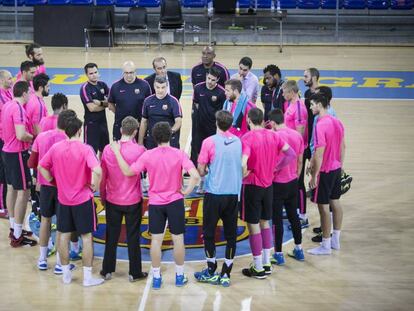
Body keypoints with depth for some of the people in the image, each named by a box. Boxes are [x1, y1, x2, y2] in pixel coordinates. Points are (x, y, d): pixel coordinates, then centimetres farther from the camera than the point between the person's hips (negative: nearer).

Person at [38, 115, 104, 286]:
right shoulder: (85, 149, -17)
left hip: (63, 199, 4)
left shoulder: (55, 148, -3)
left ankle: (66, 274, 24)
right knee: (87, 236, 5)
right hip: (83, 199, -4)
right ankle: (88, 277, 9)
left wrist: (53, 181, 10)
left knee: (64, 235, 14)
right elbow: (97, 171, -28)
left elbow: (41, 167, 4)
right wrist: (95, 186, -11)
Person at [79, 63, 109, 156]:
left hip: (103, 121, 6)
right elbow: (92, 108, -20)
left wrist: (100, 103, -17)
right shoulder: (85, 88, -13)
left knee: (103, 149, 16)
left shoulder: (102, 85, 6)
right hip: (91, 123, -6)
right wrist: (105, 104, -7)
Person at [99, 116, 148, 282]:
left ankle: (107, 270, 21)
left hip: (112, 201, 2)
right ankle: (135, 272, 14)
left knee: (111, 236, 13)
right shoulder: (139, 150, -13)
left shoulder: (108, 149, -7)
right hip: (133, 201, -2)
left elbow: (102, 176, 0)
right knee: (133, 237, 8)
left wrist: (102, 196, 13)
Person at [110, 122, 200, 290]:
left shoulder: (148, 155, -8)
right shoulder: (179, 154, -10)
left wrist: (117, 152, 0)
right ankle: (180, 276, 21)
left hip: (155, 203, 1)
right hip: (175, 202, -1)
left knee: (156, 240, 8)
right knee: (178, 239, 11)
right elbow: (195, 176, -21)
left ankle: (156, 277, 15)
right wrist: (186, 191, -7)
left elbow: (128, 171, -7)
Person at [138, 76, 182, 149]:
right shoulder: (148, 101, 6)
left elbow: (178, 121, -10)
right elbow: (144, 122, 12)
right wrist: (140, 143, 9)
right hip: (151, 142, 3)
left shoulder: (173, 101, -5)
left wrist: (171, 131, -30)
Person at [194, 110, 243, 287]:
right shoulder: (237, 142, 2)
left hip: (214, 194, -3)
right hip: (234, 193, 4)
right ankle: (226, 275, 11)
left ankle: (211, 272, 16)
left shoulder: (210, 142, -11)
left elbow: (201, 172, -7)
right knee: (231, 234, 9)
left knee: (209, 233, 11)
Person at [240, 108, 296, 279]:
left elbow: (243, 163, -30)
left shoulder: (247, 138, -17)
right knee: (264, 223, 19)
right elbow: (291, 154, 1)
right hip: (268, 185, 6)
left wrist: (243, 175, -11)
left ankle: (258, 268, 9)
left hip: (252, 186, -6)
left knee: (253, 225, 3)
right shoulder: (273, 135, 1)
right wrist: (275, 167, 6)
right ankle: (266, 263, 24)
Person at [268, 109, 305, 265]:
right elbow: (300, 161, 9)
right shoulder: (297, 135, 0)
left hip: (278, 183, -6)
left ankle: (278, 254, 9)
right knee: (293, 216, 17)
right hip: (293, 182, 6)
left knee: (277, 219, 3)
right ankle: (298, 249, 26)